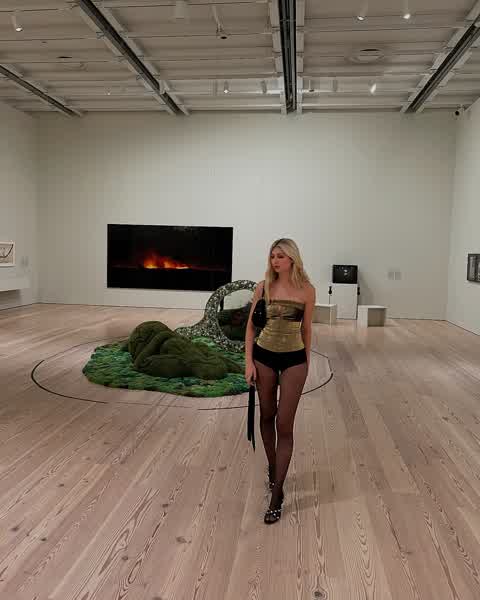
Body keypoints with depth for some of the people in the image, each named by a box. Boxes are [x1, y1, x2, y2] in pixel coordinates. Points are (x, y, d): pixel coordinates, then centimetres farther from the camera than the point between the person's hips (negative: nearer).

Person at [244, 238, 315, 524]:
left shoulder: (306, 289, -5)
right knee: (267, 416, 16)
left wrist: (307, 363, 10)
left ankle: (277, 494, 6)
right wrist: (248, 361, -4)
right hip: (264, 356, 2)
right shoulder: (263, 286, -3)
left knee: (284, 426, -2)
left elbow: (306, 329, 5)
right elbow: (251, 325, 1)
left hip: (294, 360, -2)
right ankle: (273, 468, 40)